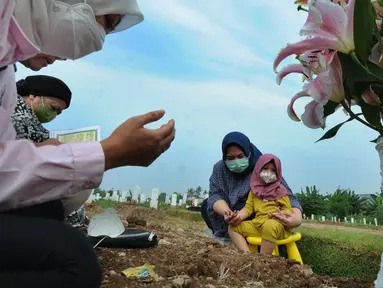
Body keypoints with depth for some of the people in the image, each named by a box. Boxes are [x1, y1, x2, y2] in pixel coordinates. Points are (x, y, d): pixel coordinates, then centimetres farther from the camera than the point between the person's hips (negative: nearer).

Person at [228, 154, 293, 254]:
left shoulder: (280, 190, 6)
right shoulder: (254, 190, 17)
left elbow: (288, 209, 1)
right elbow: (248, 208, 10)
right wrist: (238, 216, -10)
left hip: (277, 224, -5)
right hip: (257, 224, 5)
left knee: (270, 226, -40)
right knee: (233, 227, -7)